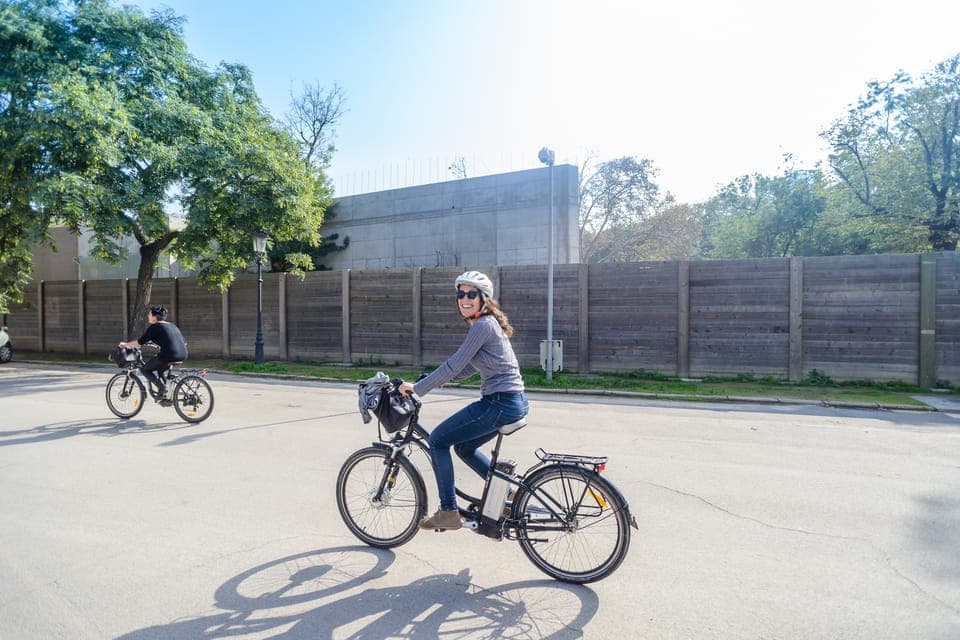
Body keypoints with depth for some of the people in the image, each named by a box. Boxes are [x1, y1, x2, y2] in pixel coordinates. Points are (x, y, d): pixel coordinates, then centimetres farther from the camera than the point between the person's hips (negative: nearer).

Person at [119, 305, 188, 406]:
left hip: (168, 356, -7)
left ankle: (162, 387, -5)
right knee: (159, 370, 32)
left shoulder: (154, 327, 1)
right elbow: (184, 342, 27)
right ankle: (164, 397, 27)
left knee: (145, 369, 15)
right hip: (183, 356, 7)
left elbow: (139, 342, 1)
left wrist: (125, 344, 19)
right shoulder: (172, 325, 21)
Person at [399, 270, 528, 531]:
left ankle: (448, 512, 7)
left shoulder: (483, 325, -14)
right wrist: (433, 380, 20)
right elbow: (468, 366, 24)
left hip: (501, 403, -10)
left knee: (438, 440, -1)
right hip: (514, 402, 10)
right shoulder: (486, 324, 17)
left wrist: (417, 387, -9)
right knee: (464, 447, 23)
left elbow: (454, 365, -17)